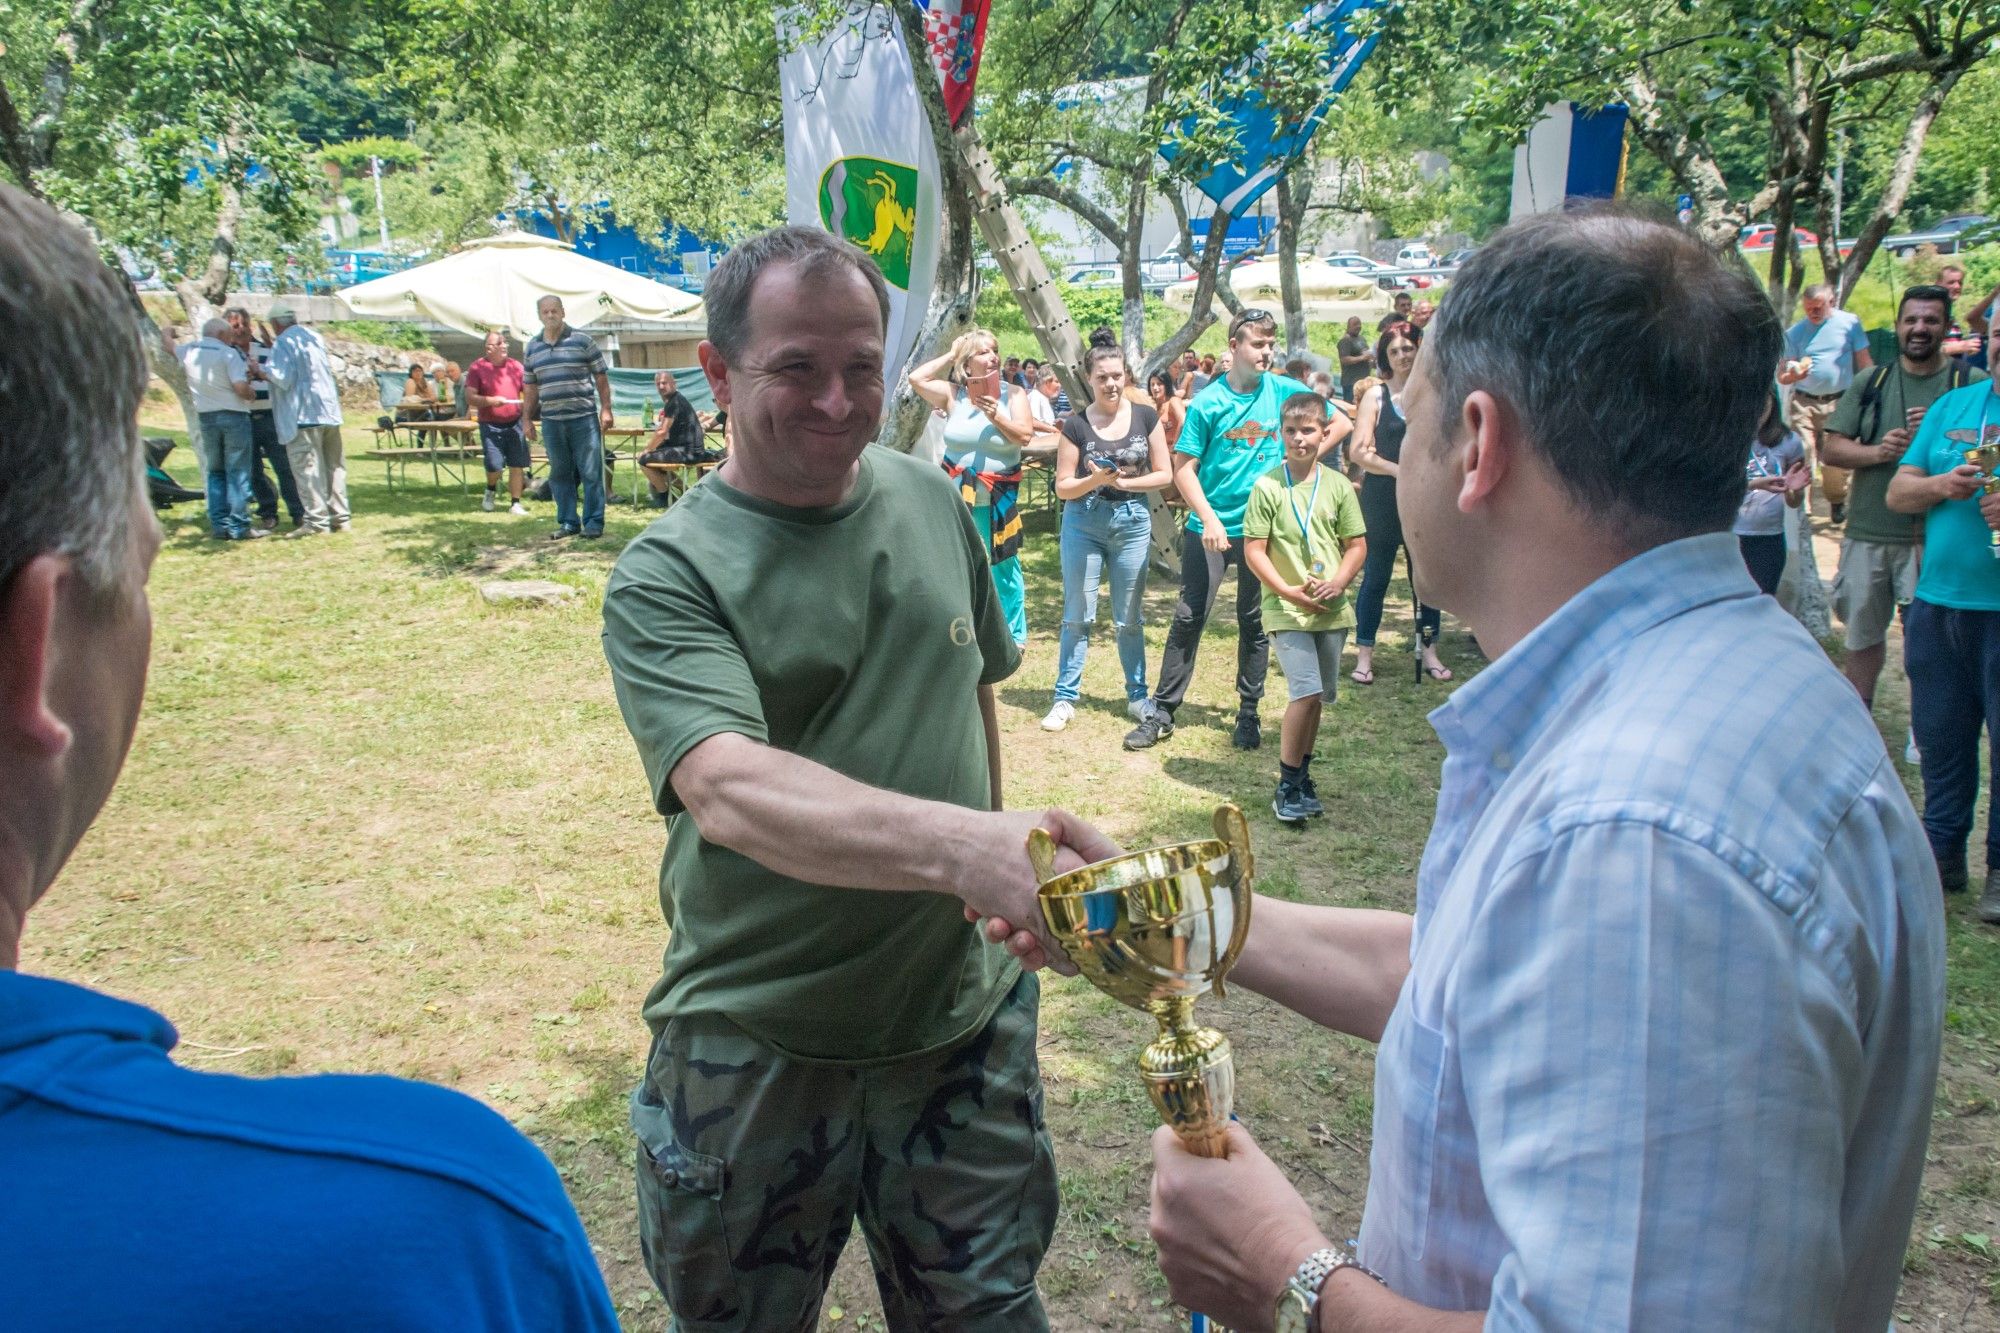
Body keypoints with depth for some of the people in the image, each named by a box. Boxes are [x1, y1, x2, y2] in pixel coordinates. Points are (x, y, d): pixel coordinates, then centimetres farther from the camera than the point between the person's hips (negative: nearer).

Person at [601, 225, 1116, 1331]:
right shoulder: (667, 576, -16)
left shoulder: (932, 503, 0)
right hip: (757, 1048, -3)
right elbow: (727, 789, -33)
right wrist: (960, 844, -48)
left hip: (965, 1016, 4)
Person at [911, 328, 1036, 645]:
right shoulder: (952, 393, -2)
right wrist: (950, 355, -7)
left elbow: (1025, 435, -11)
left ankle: (1015, 634, 17)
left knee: (1005, 567, 4)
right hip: (956, 491, 1)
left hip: (1000, 495, -1)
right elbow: (916, 379, -14)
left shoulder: (1012, 394, -4)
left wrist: (995, 416, -25)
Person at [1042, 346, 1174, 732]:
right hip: (1083, 523, -1)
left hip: (1132, 522, 1)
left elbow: (1164, 475, 0)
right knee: (1077, 615, 3)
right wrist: (1095, 480, -22)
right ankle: (1065, 698, 11)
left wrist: (1124, 482, -14)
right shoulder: (1076, 424, -4)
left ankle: (1138, 696, 23)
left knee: (1129, 618, 10)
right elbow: (1062, 487, -4)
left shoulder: (1146, 417, 0)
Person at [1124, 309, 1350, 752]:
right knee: (1189, 618, 0)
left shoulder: (1283, 391, 1)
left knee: (1254, 622, 10)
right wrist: (1209, 518, -17)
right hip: (1209, 527, -2)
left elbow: (1340, 423, 9)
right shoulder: (1208, 402, -5)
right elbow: (1183, 469, -6)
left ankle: (1249, 714, 21)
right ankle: (1161, 712, 7)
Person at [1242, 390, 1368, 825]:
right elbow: (1254, 551, -6)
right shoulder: (1267, 487, -6)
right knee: (1306, 692, -14)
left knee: (1316, 696, 12)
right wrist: (1289, 591, -15)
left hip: (1332, 609, 4)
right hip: (1287, 608, -4)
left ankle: (1301, 776, 28)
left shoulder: (1338, 486, 3)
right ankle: (1287, 786, -2)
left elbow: (1357, 545, 8)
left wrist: (1338, 582, -10)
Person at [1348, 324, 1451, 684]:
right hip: (1383, 499, -2)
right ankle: (1364, 655, 12)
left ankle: (1429, 650, 22)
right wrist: (1399, 470, -17)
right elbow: (1359, 452, -9)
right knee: (1376, 576, 4)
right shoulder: (1375, 396, -1)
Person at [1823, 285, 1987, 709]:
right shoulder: (1870, 383, 9)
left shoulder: (1972, 384, 1)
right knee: (1863, 634, 14)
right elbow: (1831, 448, 3)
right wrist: (1879, 452, -15)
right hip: (1867, 532, 3)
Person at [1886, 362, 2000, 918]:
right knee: (1939, 736, 11)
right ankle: (1944, 851, 23)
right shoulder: (1952, 406, 11)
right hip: (1938, 603, 4)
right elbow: (1897, 492, 8)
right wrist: (1939, 485, -13)